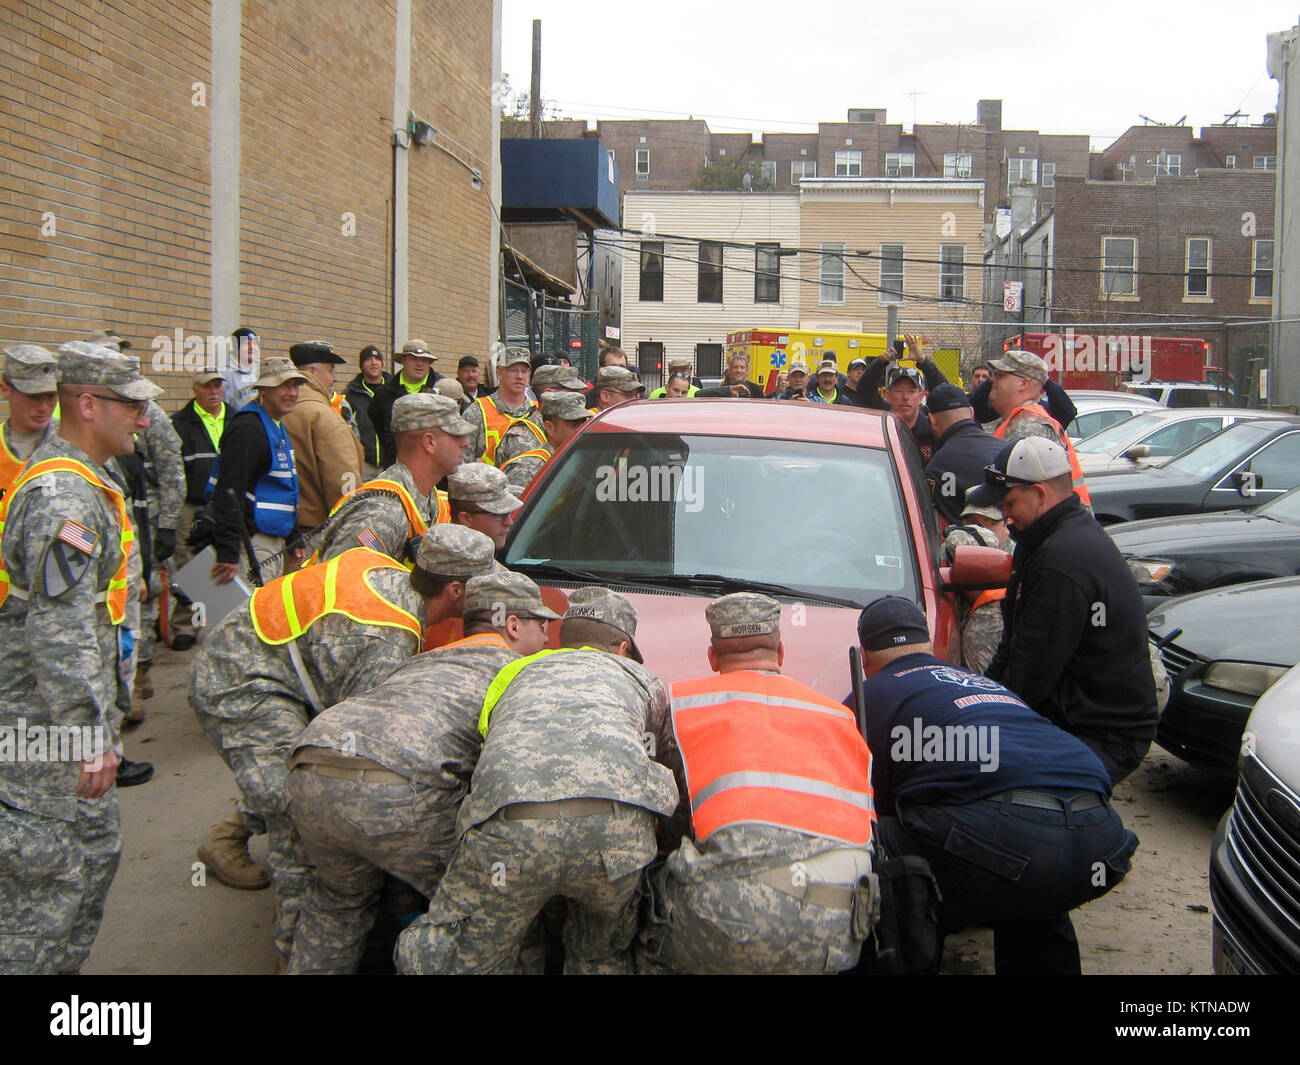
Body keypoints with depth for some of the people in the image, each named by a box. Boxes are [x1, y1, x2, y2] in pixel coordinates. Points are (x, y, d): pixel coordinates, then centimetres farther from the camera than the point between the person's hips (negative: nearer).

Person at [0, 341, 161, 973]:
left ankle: (61, 964, 31)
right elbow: (61, 635, -27)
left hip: (68, 714, 11)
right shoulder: (65, 498, -22)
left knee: (96, 849, 18)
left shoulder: (68, 476, 13)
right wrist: (91, 739, -24)